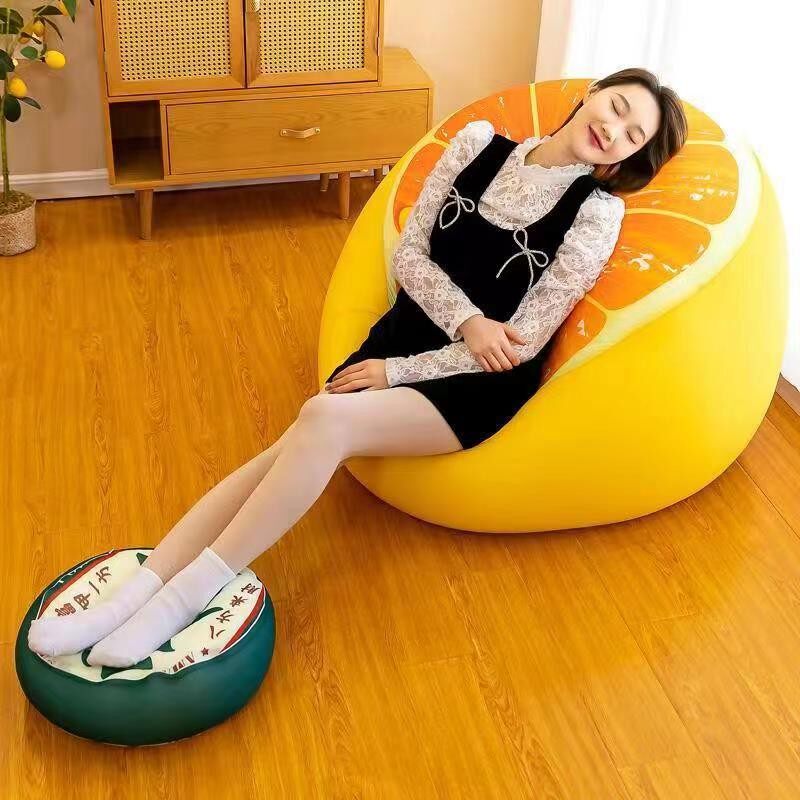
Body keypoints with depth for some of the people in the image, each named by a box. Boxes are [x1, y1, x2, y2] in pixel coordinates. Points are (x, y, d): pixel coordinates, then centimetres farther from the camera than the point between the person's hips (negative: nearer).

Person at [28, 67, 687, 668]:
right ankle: (133, 595, -26)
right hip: (403, 337, 4)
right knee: (288, 452, -21)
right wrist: (468, 322, -14)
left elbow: (523, 345, -12)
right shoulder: (480, 143, 2)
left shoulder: (597, 211, -10)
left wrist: (397, 371, -12)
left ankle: (186, 597, -27)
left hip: (478, 385, -4)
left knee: (326, 418, -31)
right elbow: (409, 252, 3)